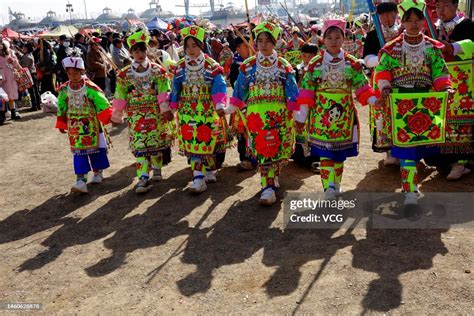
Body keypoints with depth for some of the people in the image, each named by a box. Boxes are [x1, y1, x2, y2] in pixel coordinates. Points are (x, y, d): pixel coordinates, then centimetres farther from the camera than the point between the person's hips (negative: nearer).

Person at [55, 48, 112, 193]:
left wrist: (109, 118, -15)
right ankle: (81, 180, -6)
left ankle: (98, 172, 31)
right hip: (75, 127, 2)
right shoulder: (64, 90, -2)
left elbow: (103, 105, -10)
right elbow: (61, 110, 10)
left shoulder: (90, 88, -13)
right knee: (79, 152, -3)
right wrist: (62, 125, 12)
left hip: (92, 126, -2)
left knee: (96, 149, 9)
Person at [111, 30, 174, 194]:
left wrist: (166, 110, -9)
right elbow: (120, 97, 5)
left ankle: (157, 169, 32)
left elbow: (164, 92, -3)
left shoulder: (157, 70, 0)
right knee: (139, 144, -7)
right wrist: (116, 116, 8)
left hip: (156, 113, 0)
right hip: (136, 114, 0)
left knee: (157, 141, 10)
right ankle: (143, 178, -10)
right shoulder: (125, 74, 2)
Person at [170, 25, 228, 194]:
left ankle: (209, 171, 25)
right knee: (191, 144, -2)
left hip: (208, 111, -2)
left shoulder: (211, 66, -5)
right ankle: (199, 178, 2)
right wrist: (172, 108, 11)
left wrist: (220, 105, -27)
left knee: (207, 142, 2)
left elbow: (219, 87, -14)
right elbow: (176, 89, 11)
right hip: (187, 112, 3)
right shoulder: (180, 67, 5)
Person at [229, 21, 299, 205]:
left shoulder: (284, 66, 5)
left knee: (279, 149, 5)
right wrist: (232, 107, 6)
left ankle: (272, 179, 28)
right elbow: (240, 90, 11)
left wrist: (296, 111, -3)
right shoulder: (248, 65, 7)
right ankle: (268, 187, 2)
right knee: (262, 150, -3)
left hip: (280, 114, 0)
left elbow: (292, 91, 3)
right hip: (256, 114, 0)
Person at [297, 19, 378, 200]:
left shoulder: (352, 63, 3)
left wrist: (373, 100, -16)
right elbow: (307, 90, -2)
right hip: (322, 115, -2)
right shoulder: (315, 63, -1)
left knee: (340, 152, 11)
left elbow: (362, 86, 1)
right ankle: (329, 187, -9)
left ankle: (336, 184, 26)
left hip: (344, 115, 2)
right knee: (325, 151, -8)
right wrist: (302, 115, -4)